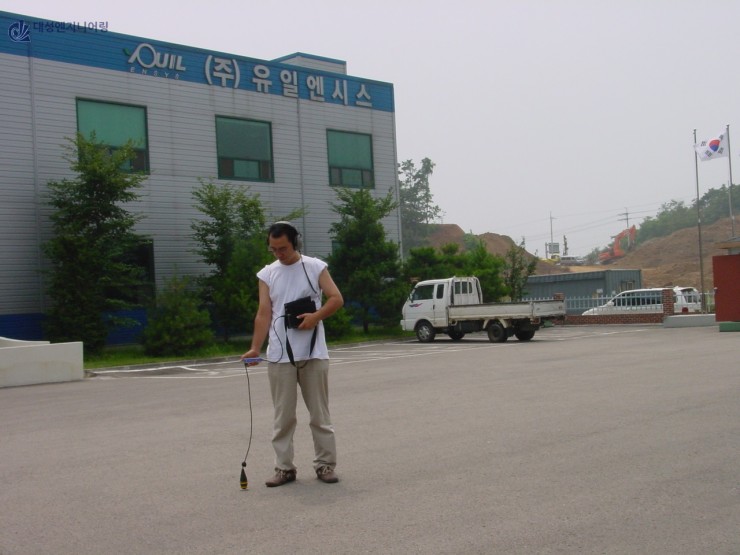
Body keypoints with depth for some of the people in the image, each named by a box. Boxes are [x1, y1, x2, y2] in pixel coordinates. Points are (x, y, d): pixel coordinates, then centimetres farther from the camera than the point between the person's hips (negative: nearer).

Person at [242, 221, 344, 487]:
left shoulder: (315, 267, 2)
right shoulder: (267, 274, 6)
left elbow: (337, 299, -1)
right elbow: (264, 314, 1)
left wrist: (316, 316, -19)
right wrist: (255, 348, -11)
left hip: (313, 353, -1)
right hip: (279, 356, 2)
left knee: (319, 412, 5)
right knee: (283, 415, 5)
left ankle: (325, 464, 14)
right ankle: (284, 467, 12)